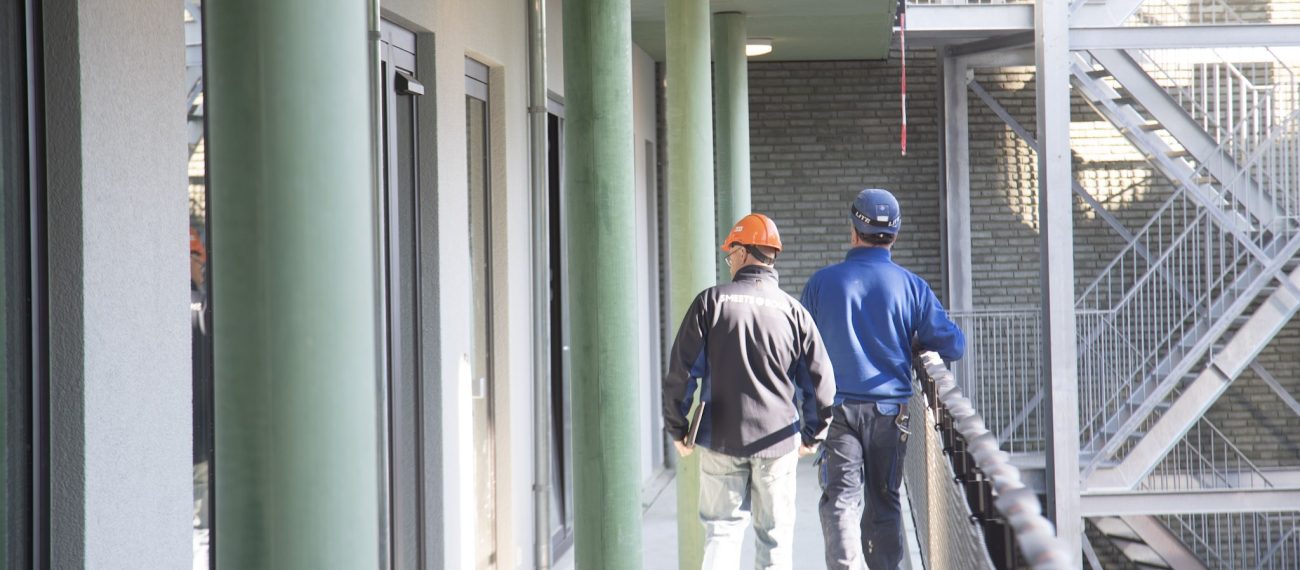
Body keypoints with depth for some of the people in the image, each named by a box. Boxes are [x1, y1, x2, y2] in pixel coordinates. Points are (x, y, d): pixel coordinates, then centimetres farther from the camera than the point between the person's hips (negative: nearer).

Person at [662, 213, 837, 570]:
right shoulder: (793, 311, 0)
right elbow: (821, 382, 1)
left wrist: (677, 429, 6)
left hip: (721, 438, -1)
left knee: (722, 530, 6)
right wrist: (813, 435, 15)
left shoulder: (711, 302, -4)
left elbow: (681, 373, -6)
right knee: (776, 535, 9)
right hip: (778, 440, 1)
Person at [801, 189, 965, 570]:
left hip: (838, 406, -1)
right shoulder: (911, 286, 1)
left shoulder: (822, 282, 0)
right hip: (889, 408, 2)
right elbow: (954, 345, -1)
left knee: (841, 496, -6)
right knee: (884, 500, 13)